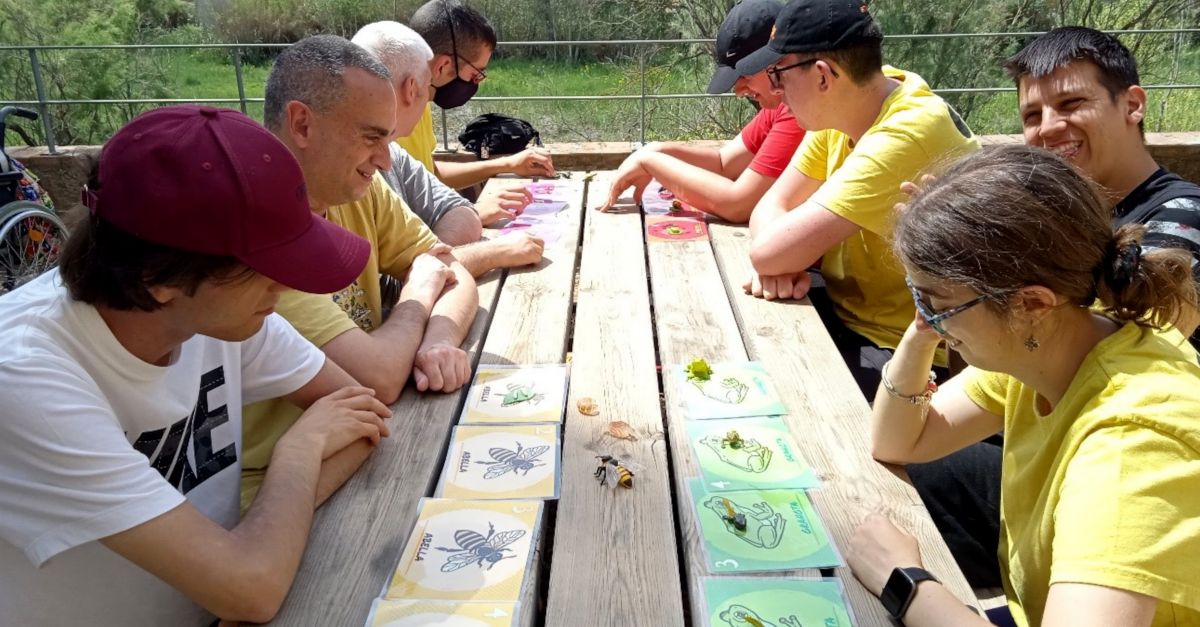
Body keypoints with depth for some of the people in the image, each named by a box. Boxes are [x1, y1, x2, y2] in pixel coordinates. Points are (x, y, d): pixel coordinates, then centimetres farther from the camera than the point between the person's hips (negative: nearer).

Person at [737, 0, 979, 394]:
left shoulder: (905, 136, -28)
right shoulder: (844, 105, -2)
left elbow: (769, 251, -30)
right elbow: (770, 208, 0)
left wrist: (777, 259, -8)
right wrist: (781, 260, -19)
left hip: (899, 352, -7)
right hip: (844, 312, 7)